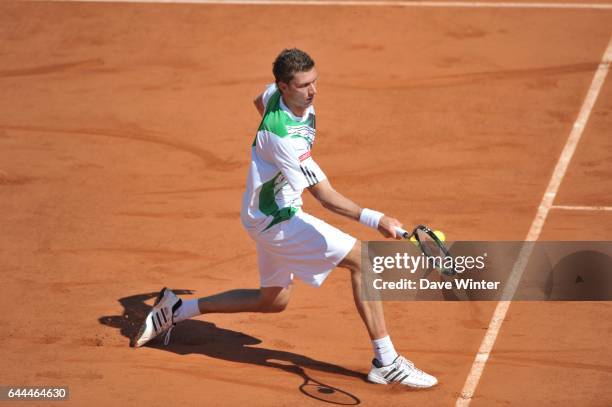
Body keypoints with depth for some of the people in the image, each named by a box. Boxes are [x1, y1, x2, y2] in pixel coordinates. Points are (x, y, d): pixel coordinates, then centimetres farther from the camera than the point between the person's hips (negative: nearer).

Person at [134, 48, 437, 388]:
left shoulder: (277, 94, -6)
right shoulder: (284, 137, -33)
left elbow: (260, 102, 20)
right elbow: (325, 195, -32)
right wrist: (374, 219, -42)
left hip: (270, 215, 10)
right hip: (277, 220, -10)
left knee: (273, 301, 23)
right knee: (360, 258, -16)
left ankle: (176, 309, 31)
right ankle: (386, 362, -13)